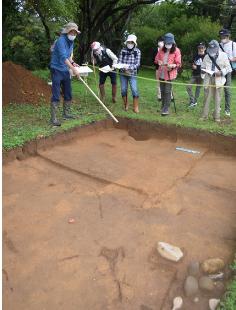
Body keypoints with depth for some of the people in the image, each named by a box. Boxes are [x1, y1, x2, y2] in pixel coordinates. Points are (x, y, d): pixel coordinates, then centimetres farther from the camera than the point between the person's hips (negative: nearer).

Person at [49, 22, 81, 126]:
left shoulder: (71, 42, 11)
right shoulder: (61, 40, -16)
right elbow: (63, 57, -28)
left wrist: (73, 63, 4)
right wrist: (73, 69, -34)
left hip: (65, 70, 9)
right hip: (57, 70, -8)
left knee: (68, 94, 12)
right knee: (56, 95, -10)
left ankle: (66, 114, 25)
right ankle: (53, 118, -6)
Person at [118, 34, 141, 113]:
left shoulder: (137, 51, -3)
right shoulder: (123, 50, 2)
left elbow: (137, 64, -9)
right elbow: (119, 61, 1)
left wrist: (129, 67, -25)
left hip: (132, 74, -2)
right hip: (123, 73, 2)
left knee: (134, 90, -11)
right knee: (123, 90, 6)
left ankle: (135, 107, 2)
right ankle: (126, 105, 27)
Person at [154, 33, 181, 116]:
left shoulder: (176, 51, -6)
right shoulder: (162, 50, 6)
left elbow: (178, 64, -7)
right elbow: (156, 59, 15)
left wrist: (172, 65, -27)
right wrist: (159, 62, -8)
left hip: (170, 74, -5)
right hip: (161, 73, 5)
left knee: (167, 91, -7)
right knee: (162, 91, 12)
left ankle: (166, 109, -2)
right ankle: (163, 107, 25)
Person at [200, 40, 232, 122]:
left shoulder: (223, 55, 1)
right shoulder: (207, 56, 8)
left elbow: (229, 68, 1)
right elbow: (202, 67, 15)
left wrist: (221, 72, -16)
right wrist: (203, 70, -8)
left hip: (218, 80, -2)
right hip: (208, 79, 2)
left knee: (217, 99, 4)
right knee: (206, 98, 3)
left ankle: (217, 116, 12)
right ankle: (204, 115, 12)